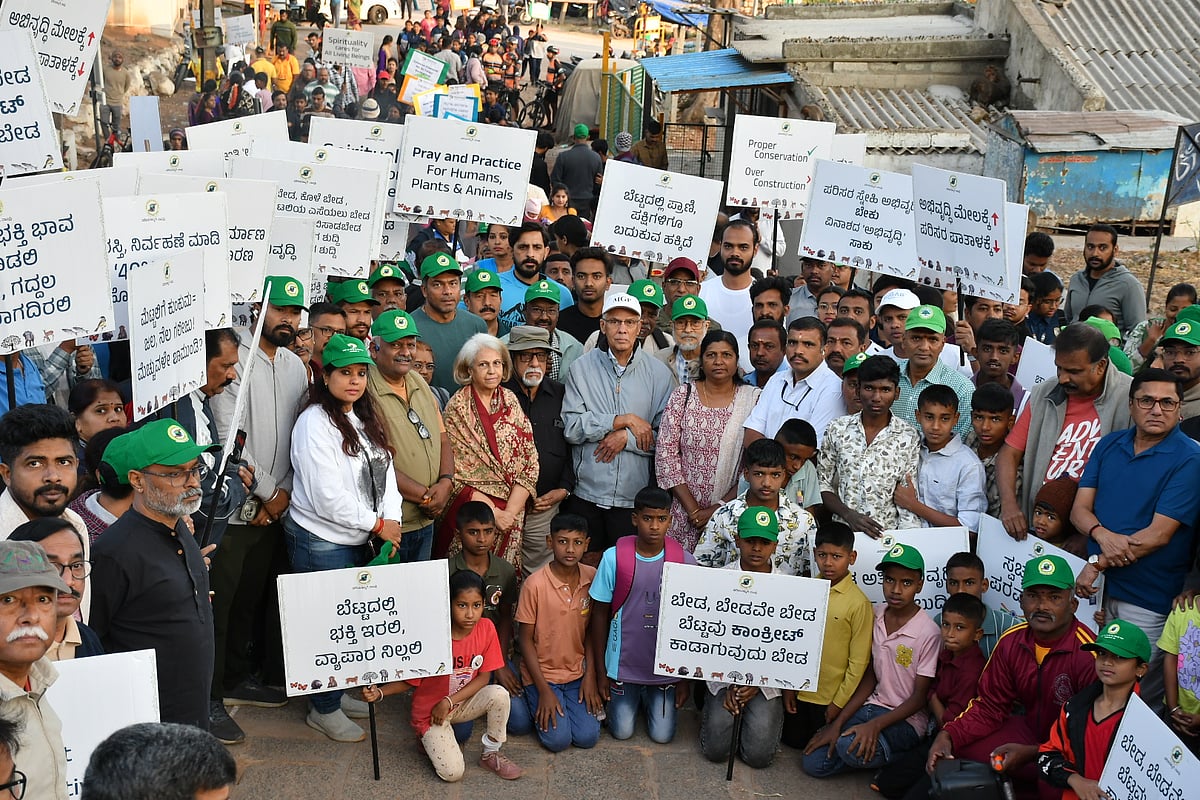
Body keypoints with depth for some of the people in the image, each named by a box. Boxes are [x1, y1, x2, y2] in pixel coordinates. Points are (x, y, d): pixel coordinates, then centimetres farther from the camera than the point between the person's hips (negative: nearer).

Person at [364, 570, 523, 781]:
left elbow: (484, 677, -8)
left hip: (463, 703, 4)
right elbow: (410, 680, -13)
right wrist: (379, 692, -30)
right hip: (429, 711, -4)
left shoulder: (486, 628, -14)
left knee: (499, 694, -26)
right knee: (452, 773, -19)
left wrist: (449, 701, -18)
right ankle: (432, 741, 13)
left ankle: (490, 755, -3)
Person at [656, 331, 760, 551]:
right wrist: (692, 508, -7)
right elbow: (665, 453, -2)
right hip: (684, 514, 1)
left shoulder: (754, 399, 1)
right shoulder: (682, 396, 2)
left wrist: (719, 508, -9)